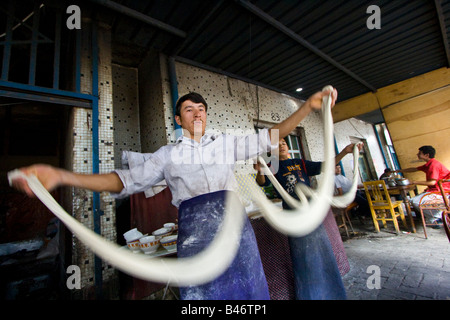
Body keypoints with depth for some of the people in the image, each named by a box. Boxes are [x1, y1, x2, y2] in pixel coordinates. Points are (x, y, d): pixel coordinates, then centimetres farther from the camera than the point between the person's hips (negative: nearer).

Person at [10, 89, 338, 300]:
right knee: (201, 291, 4)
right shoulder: (168, 154, 12)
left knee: (246, 286, 8)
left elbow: (270, 137, 12)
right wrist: (60, 176, -4)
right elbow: (126, 180, 5)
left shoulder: (226, 143, 15)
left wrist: (309, 105, 7)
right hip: (194, 227, -1)